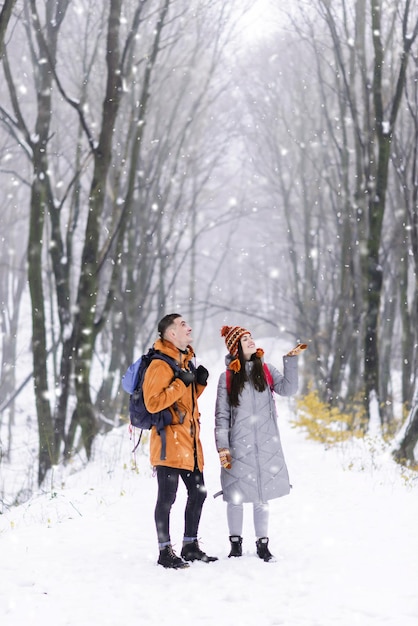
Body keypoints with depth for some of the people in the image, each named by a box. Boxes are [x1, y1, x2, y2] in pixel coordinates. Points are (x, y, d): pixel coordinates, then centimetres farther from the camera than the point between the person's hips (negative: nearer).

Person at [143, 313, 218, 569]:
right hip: (169, 442, -9)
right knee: (167, 497, -4)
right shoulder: (160, 365, -13)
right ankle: (165, 551, 3)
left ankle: (191, 546, 24)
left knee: (198, 493, 13)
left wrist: (199, 383, 8)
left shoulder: (186, 361, 16)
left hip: (190, 441, 9)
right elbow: (152, 403, -22)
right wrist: (181, 383, -20)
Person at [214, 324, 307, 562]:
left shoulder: (266, 370, 8)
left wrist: (291, 360, -14)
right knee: (236, 496, 2)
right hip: (238, 447, -2)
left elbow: (288, 388, -7)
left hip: (266, 446, 2)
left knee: (262, 496, 7)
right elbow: (222, 416, 0)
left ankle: (263, 544, 16)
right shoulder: (227, 378, 1)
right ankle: (236, 543, 17)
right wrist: (222, 447, -8)